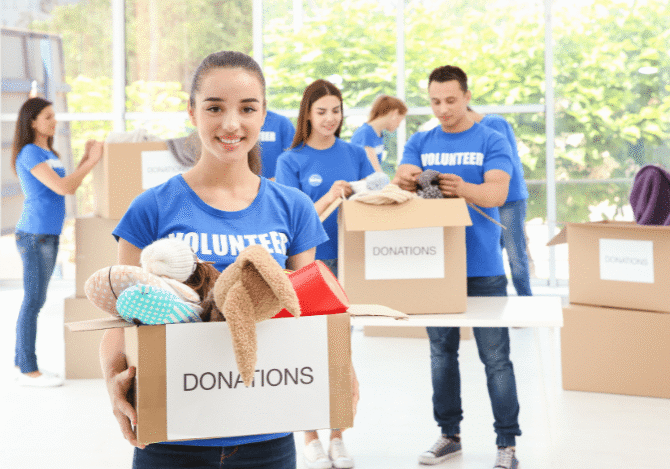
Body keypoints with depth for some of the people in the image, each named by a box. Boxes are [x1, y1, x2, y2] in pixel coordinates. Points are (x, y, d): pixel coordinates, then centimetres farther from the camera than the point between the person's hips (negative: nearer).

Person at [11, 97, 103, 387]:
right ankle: (29, 371, -1)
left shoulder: (48, 153, 15)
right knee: (34, 300, -5)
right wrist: (91, 162, -12)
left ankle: (22, 363, 19)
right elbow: (62, 188, -20)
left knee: (35, 300, 12)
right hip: (34, 235, -9)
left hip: (49, 236, 9)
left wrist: (86, 159, 9)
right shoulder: (29, 154, -13)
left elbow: (68, 186, 17)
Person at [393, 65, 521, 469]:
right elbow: (404, 181, -4)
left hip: (483, 268, -4)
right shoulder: (420, 143, 10)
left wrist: (463, 189, -36)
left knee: (496, 357, -3)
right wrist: (404, 181, -30)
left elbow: (497, 194, -14)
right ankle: (449, 434, 22)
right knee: (442, 352, 11)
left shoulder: (491, 142, -1)